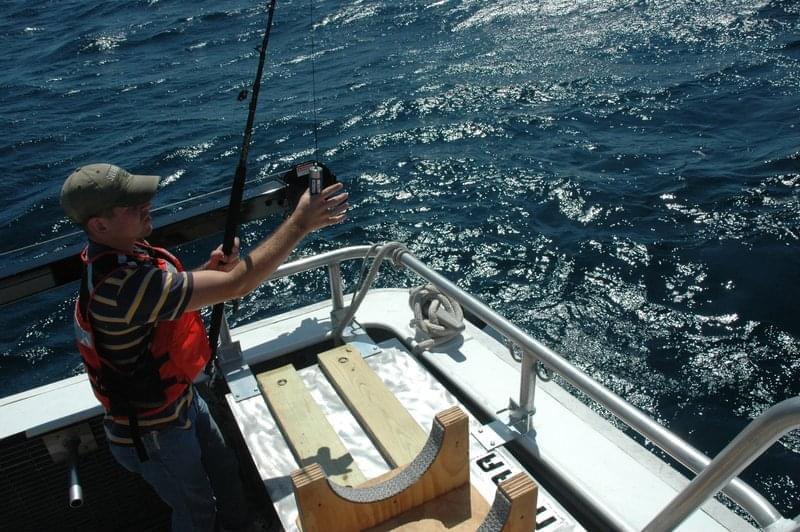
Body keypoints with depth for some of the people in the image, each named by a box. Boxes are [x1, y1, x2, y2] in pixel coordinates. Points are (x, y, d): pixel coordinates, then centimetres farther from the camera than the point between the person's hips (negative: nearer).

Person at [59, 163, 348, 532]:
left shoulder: (118, 252, -9)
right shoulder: (121, 284, -39)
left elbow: (168, 293, 7)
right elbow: (235, 286, -40)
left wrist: (209, 269, -13)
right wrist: (301, 223, -35)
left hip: (181, 397, 8)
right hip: (153, 431, -8)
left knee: (223, 469, 28)